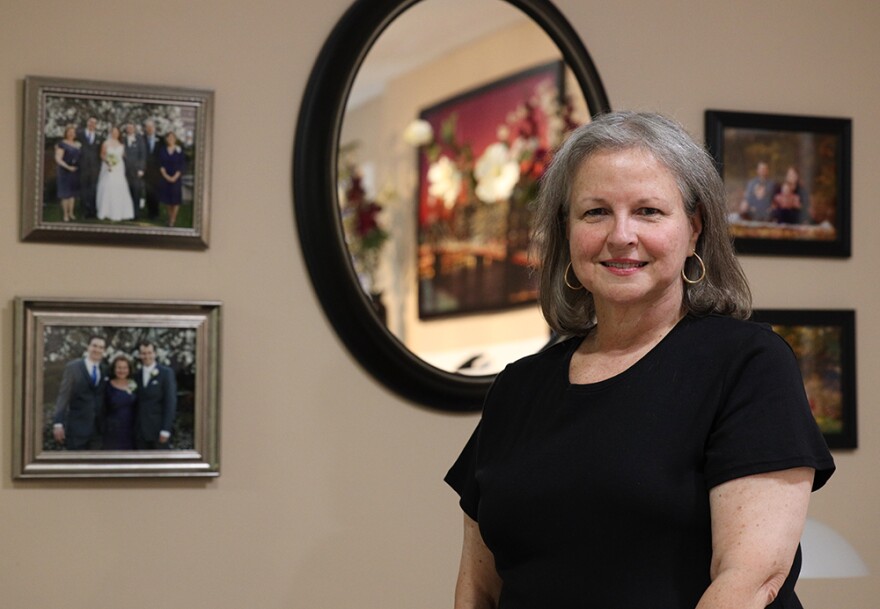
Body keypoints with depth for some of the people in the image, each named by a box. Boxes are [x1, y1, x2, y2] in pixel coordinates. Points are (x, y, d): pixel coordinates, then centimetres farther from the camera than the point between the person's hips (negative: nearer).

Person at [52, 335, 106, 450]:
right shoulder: (73, 367, -2)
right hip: (76, 427, -3)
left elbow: (106, 401, 12)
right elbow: (63, 396, -6)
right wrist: (58, 423, -14)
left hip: (97, 428, 4)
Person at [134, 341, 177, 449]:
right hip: (140, 431, 4)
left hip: (158, 429, -4)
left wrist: (165, 430, -13)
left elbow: (171, 402, -6)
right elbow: (136, 403, 13)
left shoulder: (166, 373, -1)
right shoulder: (137, 375, 13)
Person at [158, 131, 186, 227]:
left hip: (176, 178, -2)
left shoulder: (179, 151, -4)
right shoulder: (162, 150, 2)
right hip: (165, 178, 2)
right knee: (168, 200, 6)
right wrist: (166, 176, -10)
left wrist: (175, 177, -13)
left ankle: (173, 219, 3)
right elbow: (161, 165, 1)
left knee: (175, 200, -2)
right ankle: (170, 217, 16)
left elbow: (182, 165, -6)